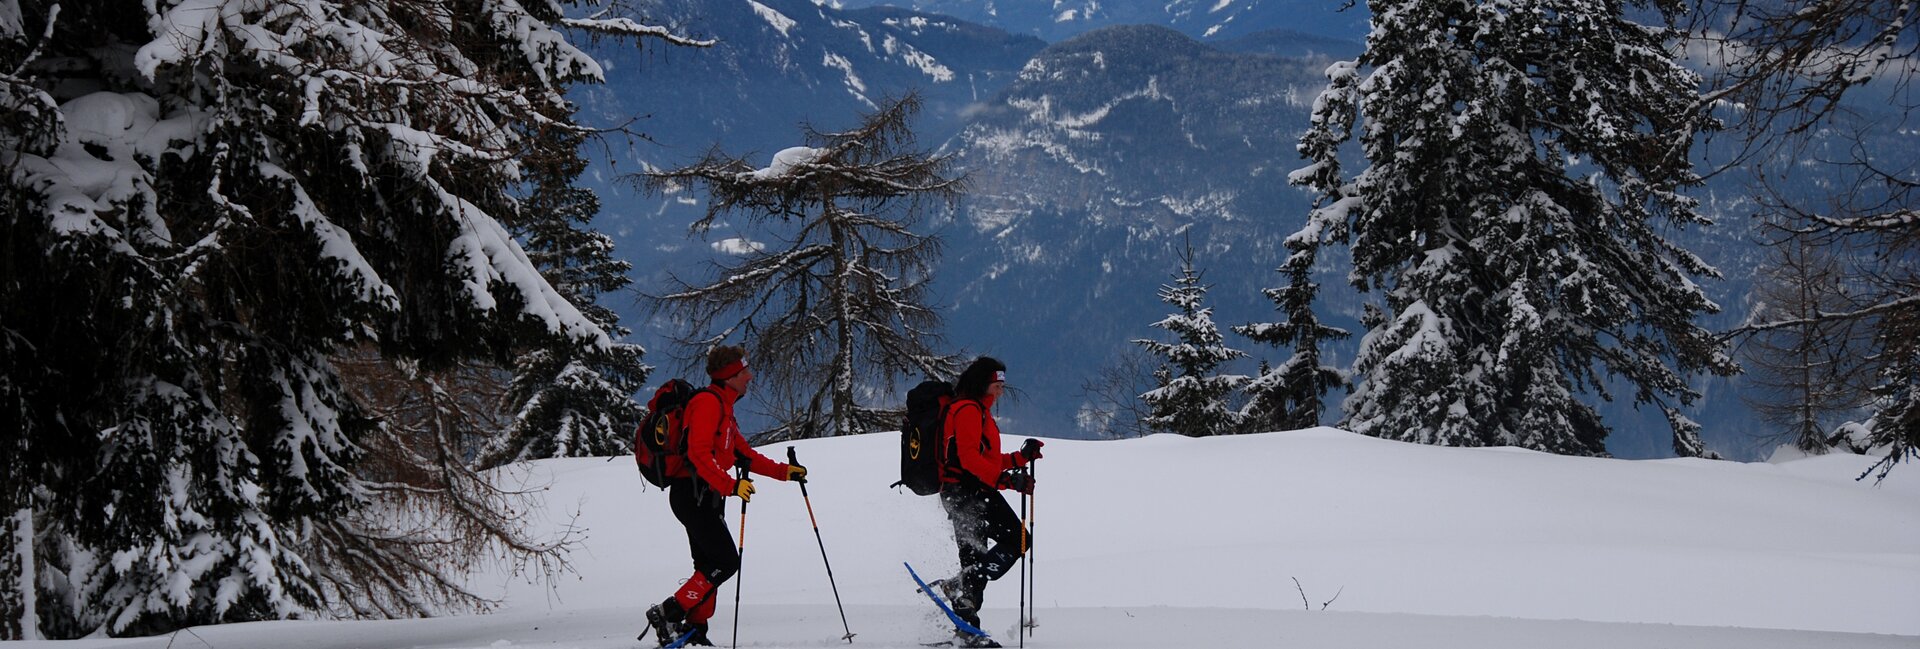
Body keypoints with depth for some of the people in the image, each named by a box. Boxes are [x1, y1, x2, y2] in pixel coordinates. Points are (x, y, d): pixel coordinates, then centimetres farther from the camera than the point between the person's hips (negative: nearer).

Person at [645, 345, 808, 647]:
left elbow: (744, 454, 26)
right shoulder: (708, 402, -13)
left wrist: (784, 471, 20)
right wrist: (730, 485, -29)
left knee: (710, 565, 9)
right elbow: (698, 453, -23)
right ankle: (668, 613, -13)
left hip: (705, 497, 11)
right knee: (725, 562, -13)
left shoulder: (723, 407, 20)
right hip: (694, 494, -11)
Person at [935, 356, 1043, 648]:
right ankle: (961, 585, -23)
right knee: (1016, 539, -16)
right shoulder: (969, 410, -8)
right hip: (969, 490, -11)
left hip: (958, 493, 11)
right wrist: (1005, 478, -27)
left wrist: (1021, 457, 19)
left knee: (974, 558, 11)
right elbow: (969, 457, -21)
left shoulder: (977, 412, 25)